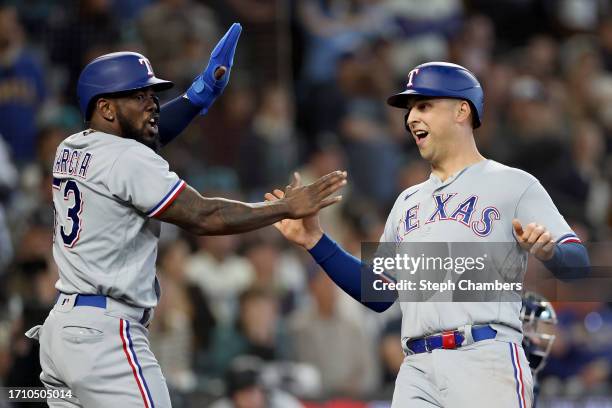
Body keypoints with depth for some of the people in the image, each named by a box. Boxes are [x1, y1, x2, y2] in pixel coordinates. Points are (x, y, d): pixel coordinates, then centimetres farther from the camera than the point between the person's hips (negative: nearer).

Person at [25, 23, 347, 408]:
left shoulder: (70, 150, 13)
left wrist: (200, 94, 19)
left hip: (61, 326, 10)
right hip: (105, 335, -10)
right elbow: (204, 217, -14)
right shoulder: (128, 160, -12)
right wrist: (287, 207, -6)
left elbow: (139, 135, 28)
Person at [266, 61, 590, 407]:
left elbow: (578, 263, -4)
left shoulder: (513, 184, 6)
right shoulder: (409, 201, 26)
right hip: (417, 370, 6)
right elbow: (379, 294, 24)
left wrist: (549, 250, -28)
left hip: (487, 360, -6)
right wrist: (315, 242, 17)